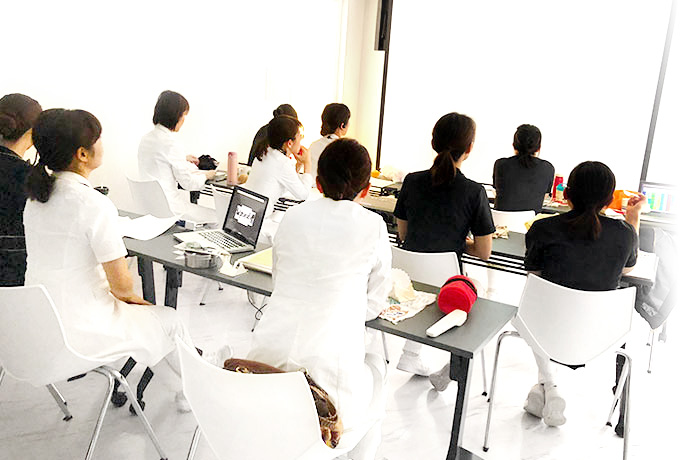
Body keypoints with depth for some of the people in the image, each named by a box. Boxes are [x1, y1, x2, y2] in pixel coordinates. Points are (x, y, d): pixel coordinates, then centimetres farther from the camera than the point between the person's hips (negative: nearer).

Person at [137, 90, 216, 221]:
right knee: (216, 218, 0)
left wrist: (183, 159, 29)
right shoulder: (171, 143, -21)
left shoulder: (146, 138, 5)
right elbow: (188, 183, -15)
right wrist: (205, 175, 3)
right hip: (167, 208, -10)